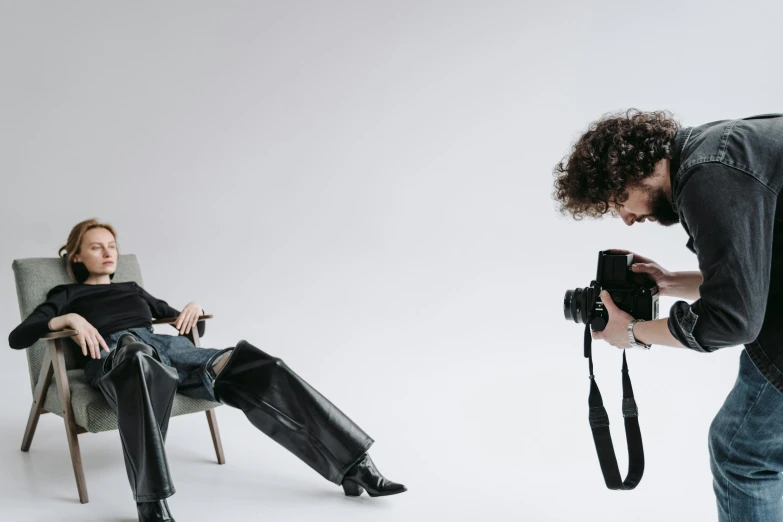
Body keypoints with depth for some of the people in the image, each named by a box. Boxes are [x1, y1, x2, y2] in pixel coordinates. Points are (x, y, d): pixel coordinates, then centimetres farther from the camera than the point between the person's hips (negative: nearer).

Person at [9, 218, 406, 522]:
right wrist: (68, 319, -10)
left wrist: (194, 307, 12)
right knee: (141, 362, -47)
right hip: (116, 356, -4)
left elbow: (189, 325, 37)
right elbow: (17, 337, 9)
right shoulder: (66, 295, 24)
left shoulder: (133, 290, 36)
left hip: (171, 350, 4)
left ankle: (354, 466, -25)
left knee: (261, 371, -21)